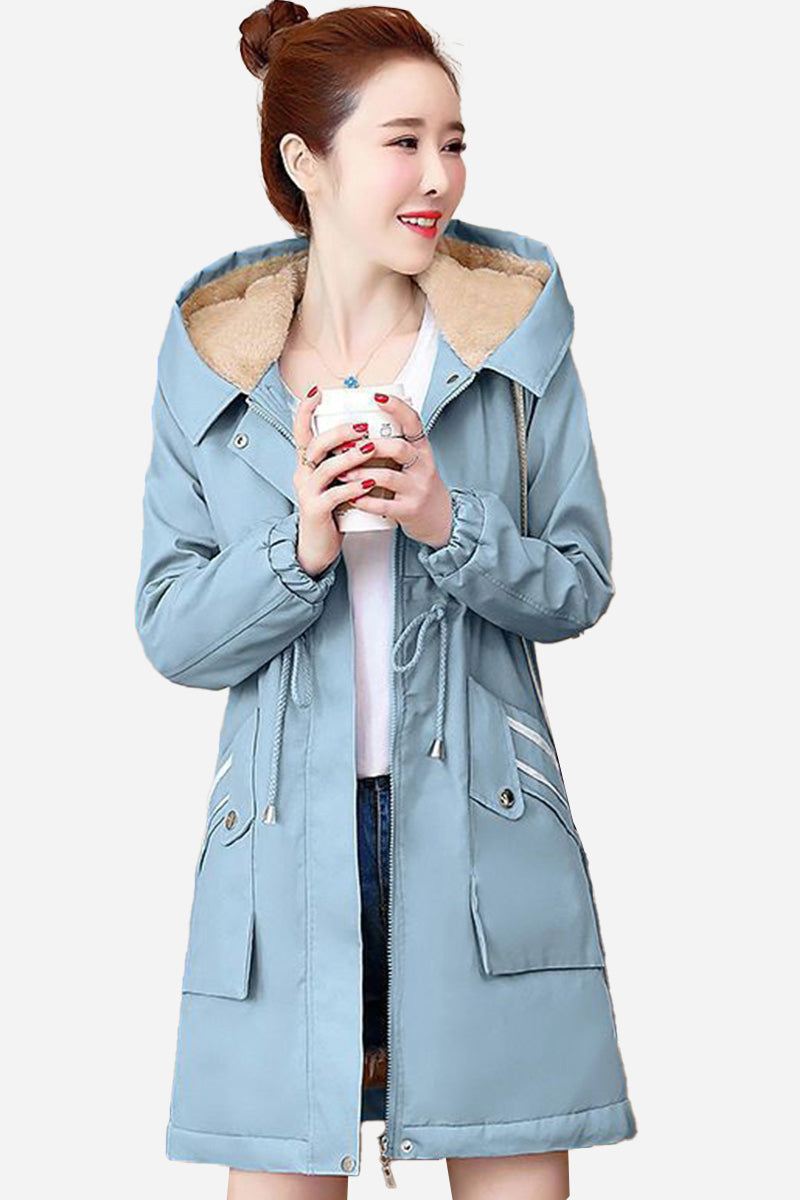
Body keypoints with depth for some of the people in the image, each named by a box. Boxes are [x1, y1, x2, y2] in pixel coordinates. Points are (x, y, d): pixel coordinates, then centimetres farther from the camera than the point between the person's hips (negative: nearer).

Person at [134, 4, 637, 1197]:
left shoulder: (518, 325, 1)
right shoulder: (211, 352, 1)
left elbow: (578, 586, 3)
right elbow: (170, 631, 0)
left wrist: (450, 522, -15)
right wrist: (300, 547, -17)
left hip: (483, 829, 0)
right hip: (286, 839, 0)